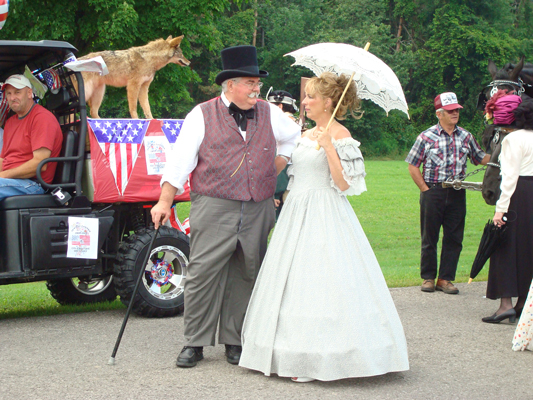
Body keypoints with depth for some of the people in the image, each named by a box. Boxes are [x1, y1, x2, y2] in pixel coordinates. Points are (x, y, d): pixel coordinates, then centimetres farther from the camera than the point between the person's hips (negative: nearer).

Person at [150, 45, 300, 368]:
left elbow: (296, 138, 28)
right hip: (214, 209, -3)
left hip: (258, 211, 4)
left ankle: (235, 342, 17)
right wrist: (165, 201, -9)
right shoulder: (203, 115, 1)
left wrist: (273, 172, 16)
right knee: (203, 274, -6)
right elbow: (181, 160, -2)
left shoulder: (270, 115, 12)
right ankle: (195, 343, 3)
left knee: (246, 276, 7)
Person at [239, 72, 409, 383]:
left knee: (320, 283, -10)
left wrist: (328, 147, -21)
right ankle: (300, 356, 13)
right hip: (298, 216, 8)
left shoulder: (340, 135, -8)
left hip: (325, 218, -8)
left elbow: (343, 184, -16)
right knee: (293, 282, 7)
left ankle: (322, 359, -6)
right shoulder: (306, 136, 15)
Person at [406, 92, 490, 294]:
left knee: (454, 238, 4)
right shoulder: (427, 137, -4)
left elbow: (480, 158, 18)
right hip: (433, 192, -3)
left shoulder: (466, 137, 8)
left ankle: (445, 279, 13)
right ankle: (428, 277, 17)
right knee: (430, 237, 5)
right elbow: (413, 167, -2)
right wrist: (426, 190, -6)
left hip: (457, 194, 3)